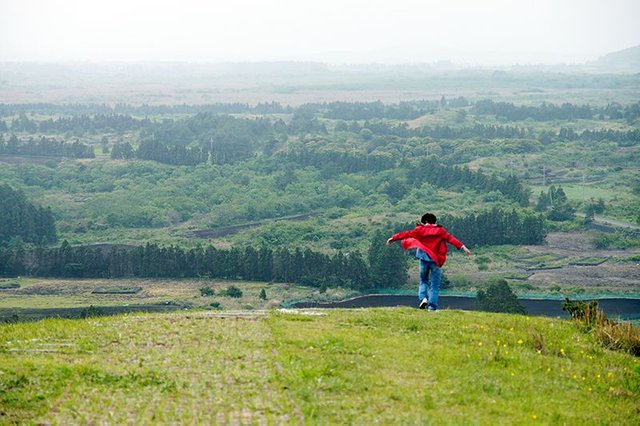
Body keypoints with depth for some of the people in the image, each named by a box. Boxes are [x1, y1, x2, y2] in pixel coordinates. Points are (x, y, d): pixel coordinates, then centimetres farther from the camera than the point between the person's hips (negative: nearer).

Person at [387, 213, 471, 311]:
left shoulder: (421, 230, 4)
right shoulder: (440, 231, 4)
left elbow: (407, 234, 9)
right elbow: (451, 238, -6)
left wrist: (393, 238, 19)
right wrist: (462, 247, -11)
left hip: (424, 259, 1)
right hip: (436, 260, -1)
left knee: (423, 280, 19)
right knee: (435, 285, 4)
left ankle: (423, 297, -5)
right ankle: (432, 306, -3)